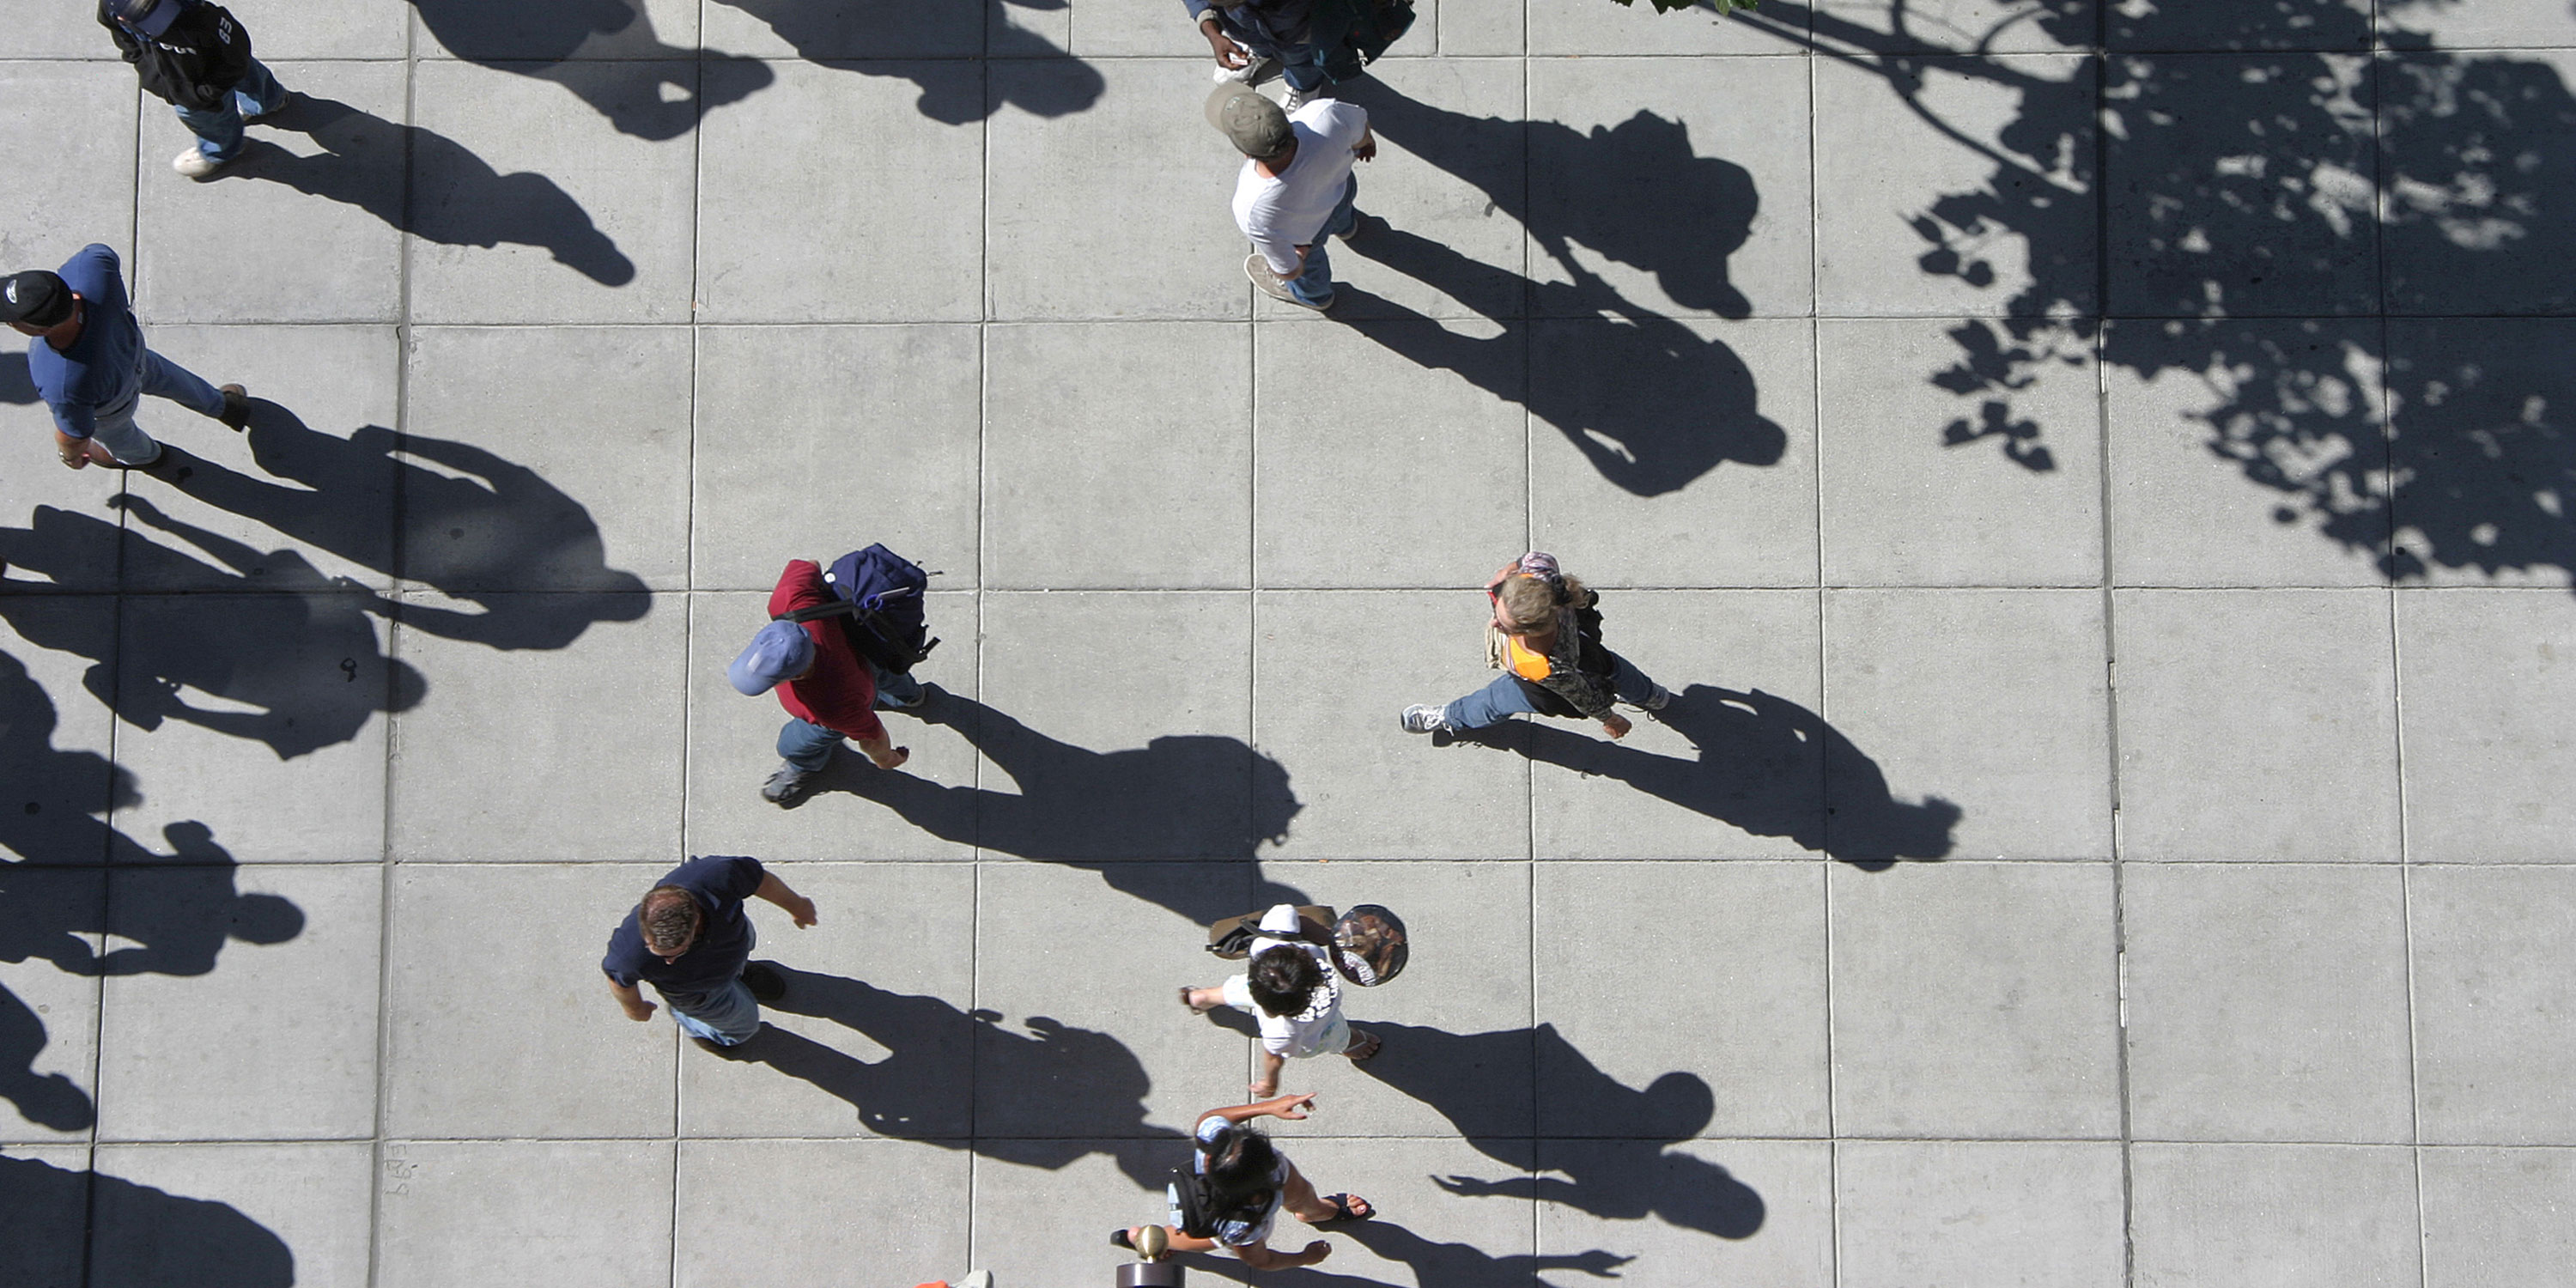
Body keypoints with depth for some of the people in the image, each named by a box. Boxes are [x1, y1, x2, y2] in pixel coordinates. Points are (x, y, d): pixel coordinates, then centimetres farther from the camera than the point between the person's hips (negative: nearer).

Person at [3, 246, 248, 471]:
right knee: (160, 376, 38)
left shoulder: (66, 387, -49)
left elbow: (74, 437, -27)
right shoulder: (94, 268, -42)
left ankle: (141, 454, 70)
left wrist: (71, 456, -4)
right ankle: (222, 406, 68)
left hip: (107, 408, -3)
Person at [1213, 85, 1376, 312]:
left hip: (1303, 232, -2)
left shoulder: (1253, 212, -46)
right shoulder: (1325, 114, -42)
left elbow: (1290, 269, -27)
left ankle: (1314, 294, 68)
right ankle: (1346, 225, 75)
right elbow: (1360, 126, -16)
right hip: (1342, 183, 2)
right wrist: (1365, 140, 9)